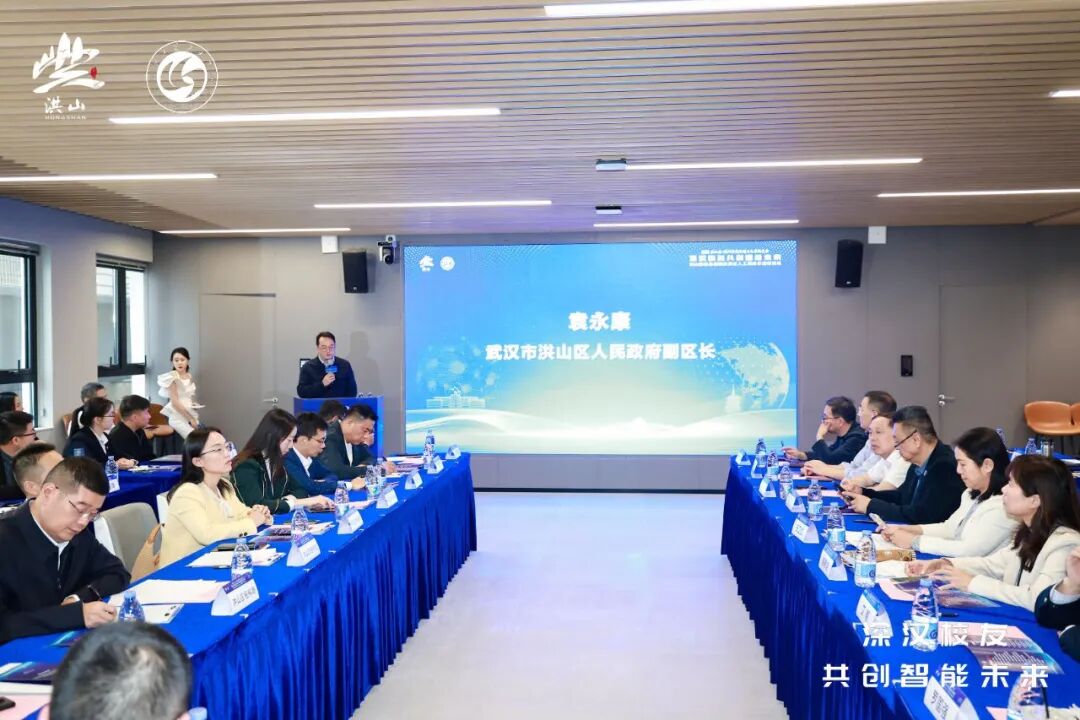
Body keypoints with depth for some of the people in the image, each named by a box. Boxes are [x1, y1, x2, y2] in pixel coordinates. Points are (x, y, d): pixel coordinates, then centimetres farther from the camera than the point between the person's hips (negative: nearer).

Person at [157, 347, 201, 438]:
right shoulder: (172, 377, -9)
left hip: (191, 414, 6)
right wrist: (190, 419, -15)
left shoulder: (190, 377, 10)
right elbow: (175, 402, -14)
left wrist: (195, 405, 0)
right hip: (178, 417, -6)